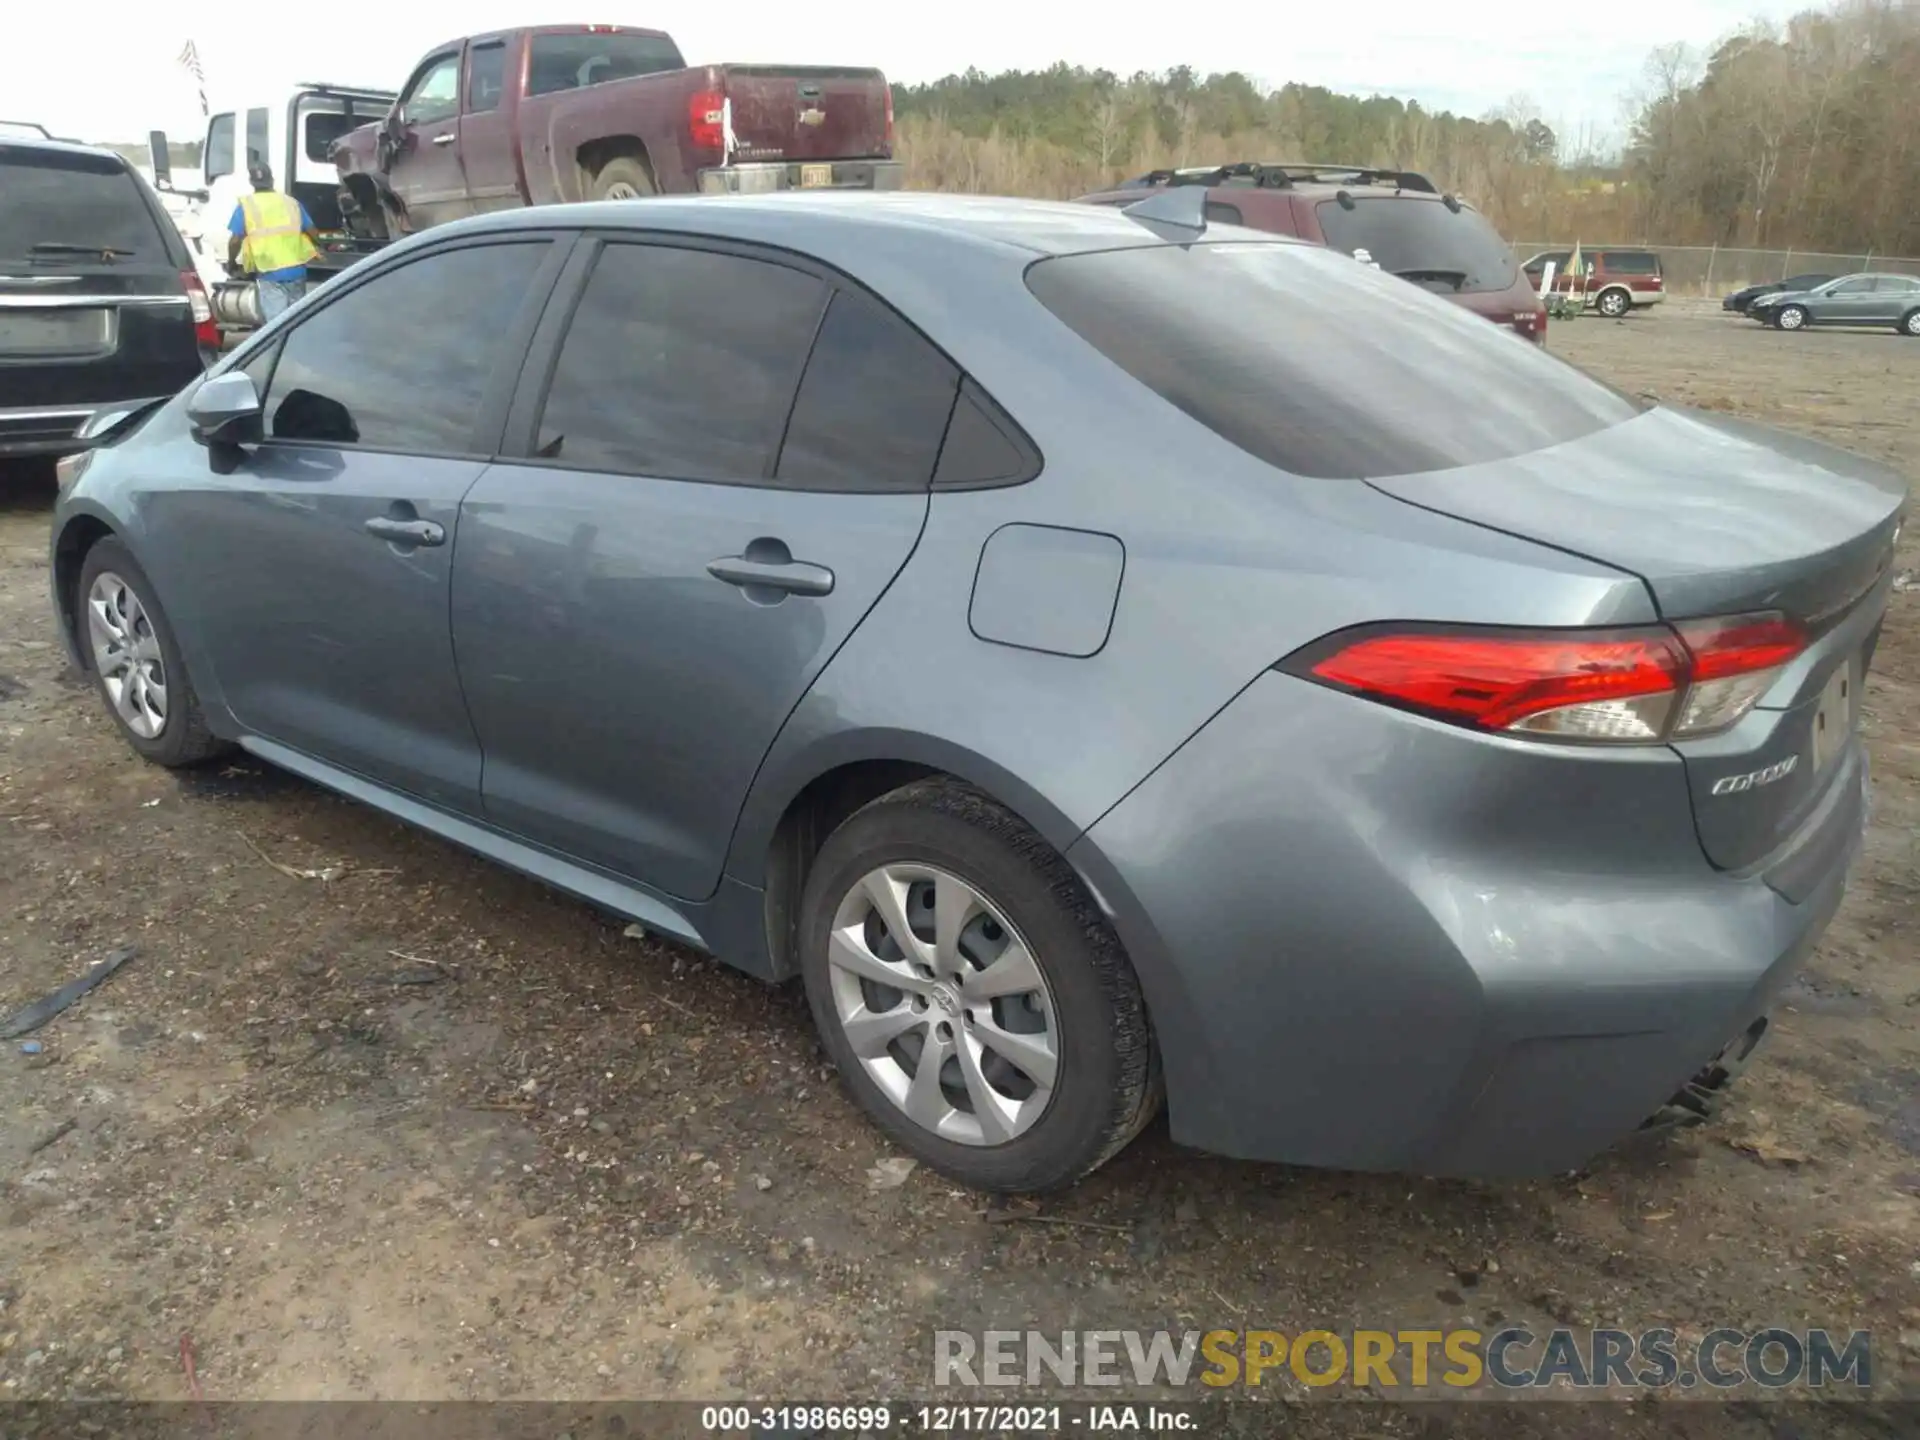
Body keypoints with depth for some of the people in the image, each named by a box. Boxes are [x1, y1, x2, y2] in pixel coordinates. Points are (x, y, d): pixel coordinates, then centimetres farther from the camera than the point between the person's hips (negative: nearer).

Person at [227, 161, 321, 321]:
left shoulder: (246, 205, 1)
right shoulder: (291, 202, 10)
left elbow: (235, 241, -3)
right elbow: (312, 232, 11)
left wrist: (231, 263, 16)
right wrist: (315, 249, 33)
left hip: (270, 274, -3)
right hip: (296, 270, 3)